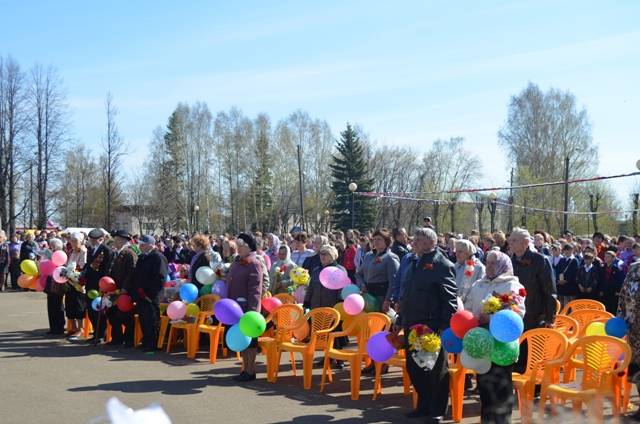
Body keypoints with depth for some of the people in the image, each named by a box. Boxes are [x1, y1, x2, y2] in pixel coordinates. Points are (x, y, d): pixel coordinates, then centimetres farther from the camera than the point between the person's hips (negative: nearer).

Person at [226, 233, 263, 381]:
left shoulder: (254, 264, -13)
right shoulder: (236, 262, 13)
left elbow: (255, 290, -18)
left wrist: (251, 310, -23)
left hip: (248, 308, -8)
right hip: (235, 308, 8)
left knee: (249, 339, 0)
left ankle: (250, 371, 8)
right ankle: (245, 369, 24)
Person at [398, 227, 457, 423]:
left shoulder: (443, 265, -11)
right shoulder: (414, 263, 14)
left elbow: (450, 299, -15)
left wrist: (444, 327, -20)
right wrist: (401, 320, 18)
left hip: (433, 327, -8)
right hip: (412, 325, 8)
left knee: (436, 370, 5)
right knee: (413, 367, 15)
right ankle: (423, 405, 30)